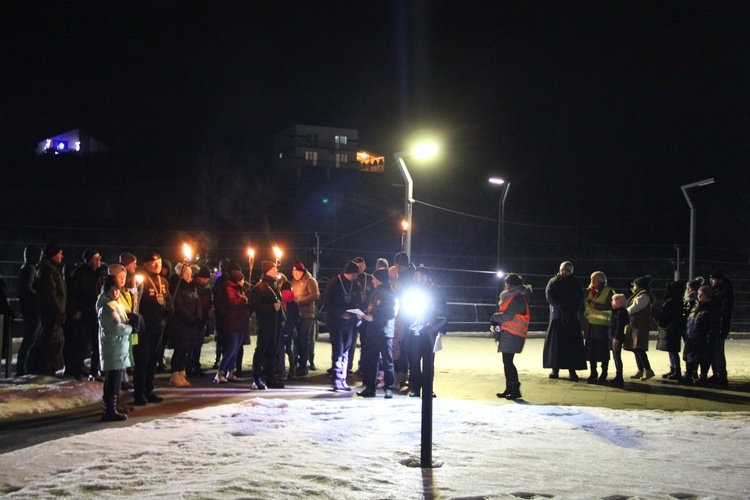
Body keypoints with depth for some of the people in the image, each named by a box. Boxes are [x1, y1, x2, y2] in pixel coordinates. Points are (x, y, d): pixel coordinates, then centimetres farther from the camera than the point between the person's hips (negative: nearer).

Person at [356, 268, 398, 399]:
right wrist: (363, 315, -2)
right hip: (372, 331, 7)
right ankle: (370, 387, 13)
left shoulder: (391, 295, -6)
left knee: (387, 361, -2)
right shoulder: (374, 293, 16)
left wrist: (372, 317, -17)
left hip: (385, 332, -7)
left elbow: (391, 314, -15)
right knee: (370, 361, 6)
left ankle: (389, 389, 3)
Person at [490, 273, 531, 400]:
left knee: (507, 362, -11)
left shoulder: (518, 299, -14)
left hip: (512, 335, -10)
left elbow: (507, 316, -21)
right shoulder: (511, 297, 18)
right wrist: (496, 320, 1)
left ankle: (516, 389, -9)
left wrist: (495, 317, -5)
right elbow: (502, 311, 19)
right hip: (507, 333, 10)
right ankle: (509, 389, 20)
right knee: (506, 362, 13)